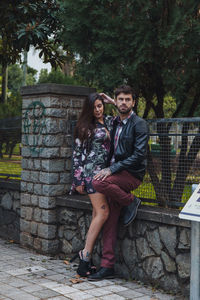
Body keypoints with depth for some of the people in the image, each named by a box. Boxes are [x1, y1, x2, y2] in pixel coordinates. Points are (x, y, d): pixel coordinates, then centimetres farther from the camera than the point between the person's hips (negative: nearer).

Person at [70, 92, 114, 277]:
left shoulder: (109, 121, 15)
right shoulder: (85, 127, 0)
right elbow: (77, 154, -1)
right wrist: (78, 179, -6)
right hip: (91, 171, -6)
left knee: (97, 214, 3)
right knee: (103, 212, -16)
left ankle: (86, 259, 7)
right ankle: (85, 254, -10)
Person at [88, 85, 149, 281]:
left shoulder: (139, 124, -8)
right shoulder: (115, 123, 15)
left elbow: (139, 155, -16)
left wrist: (111, 169, -19)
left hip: (132, 174, -7)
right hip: (116, 175, 7)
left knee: (98, 183, -32)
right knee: (110, 221, 1)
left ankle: (131, 202, -9)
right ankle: (107, 266, 5)